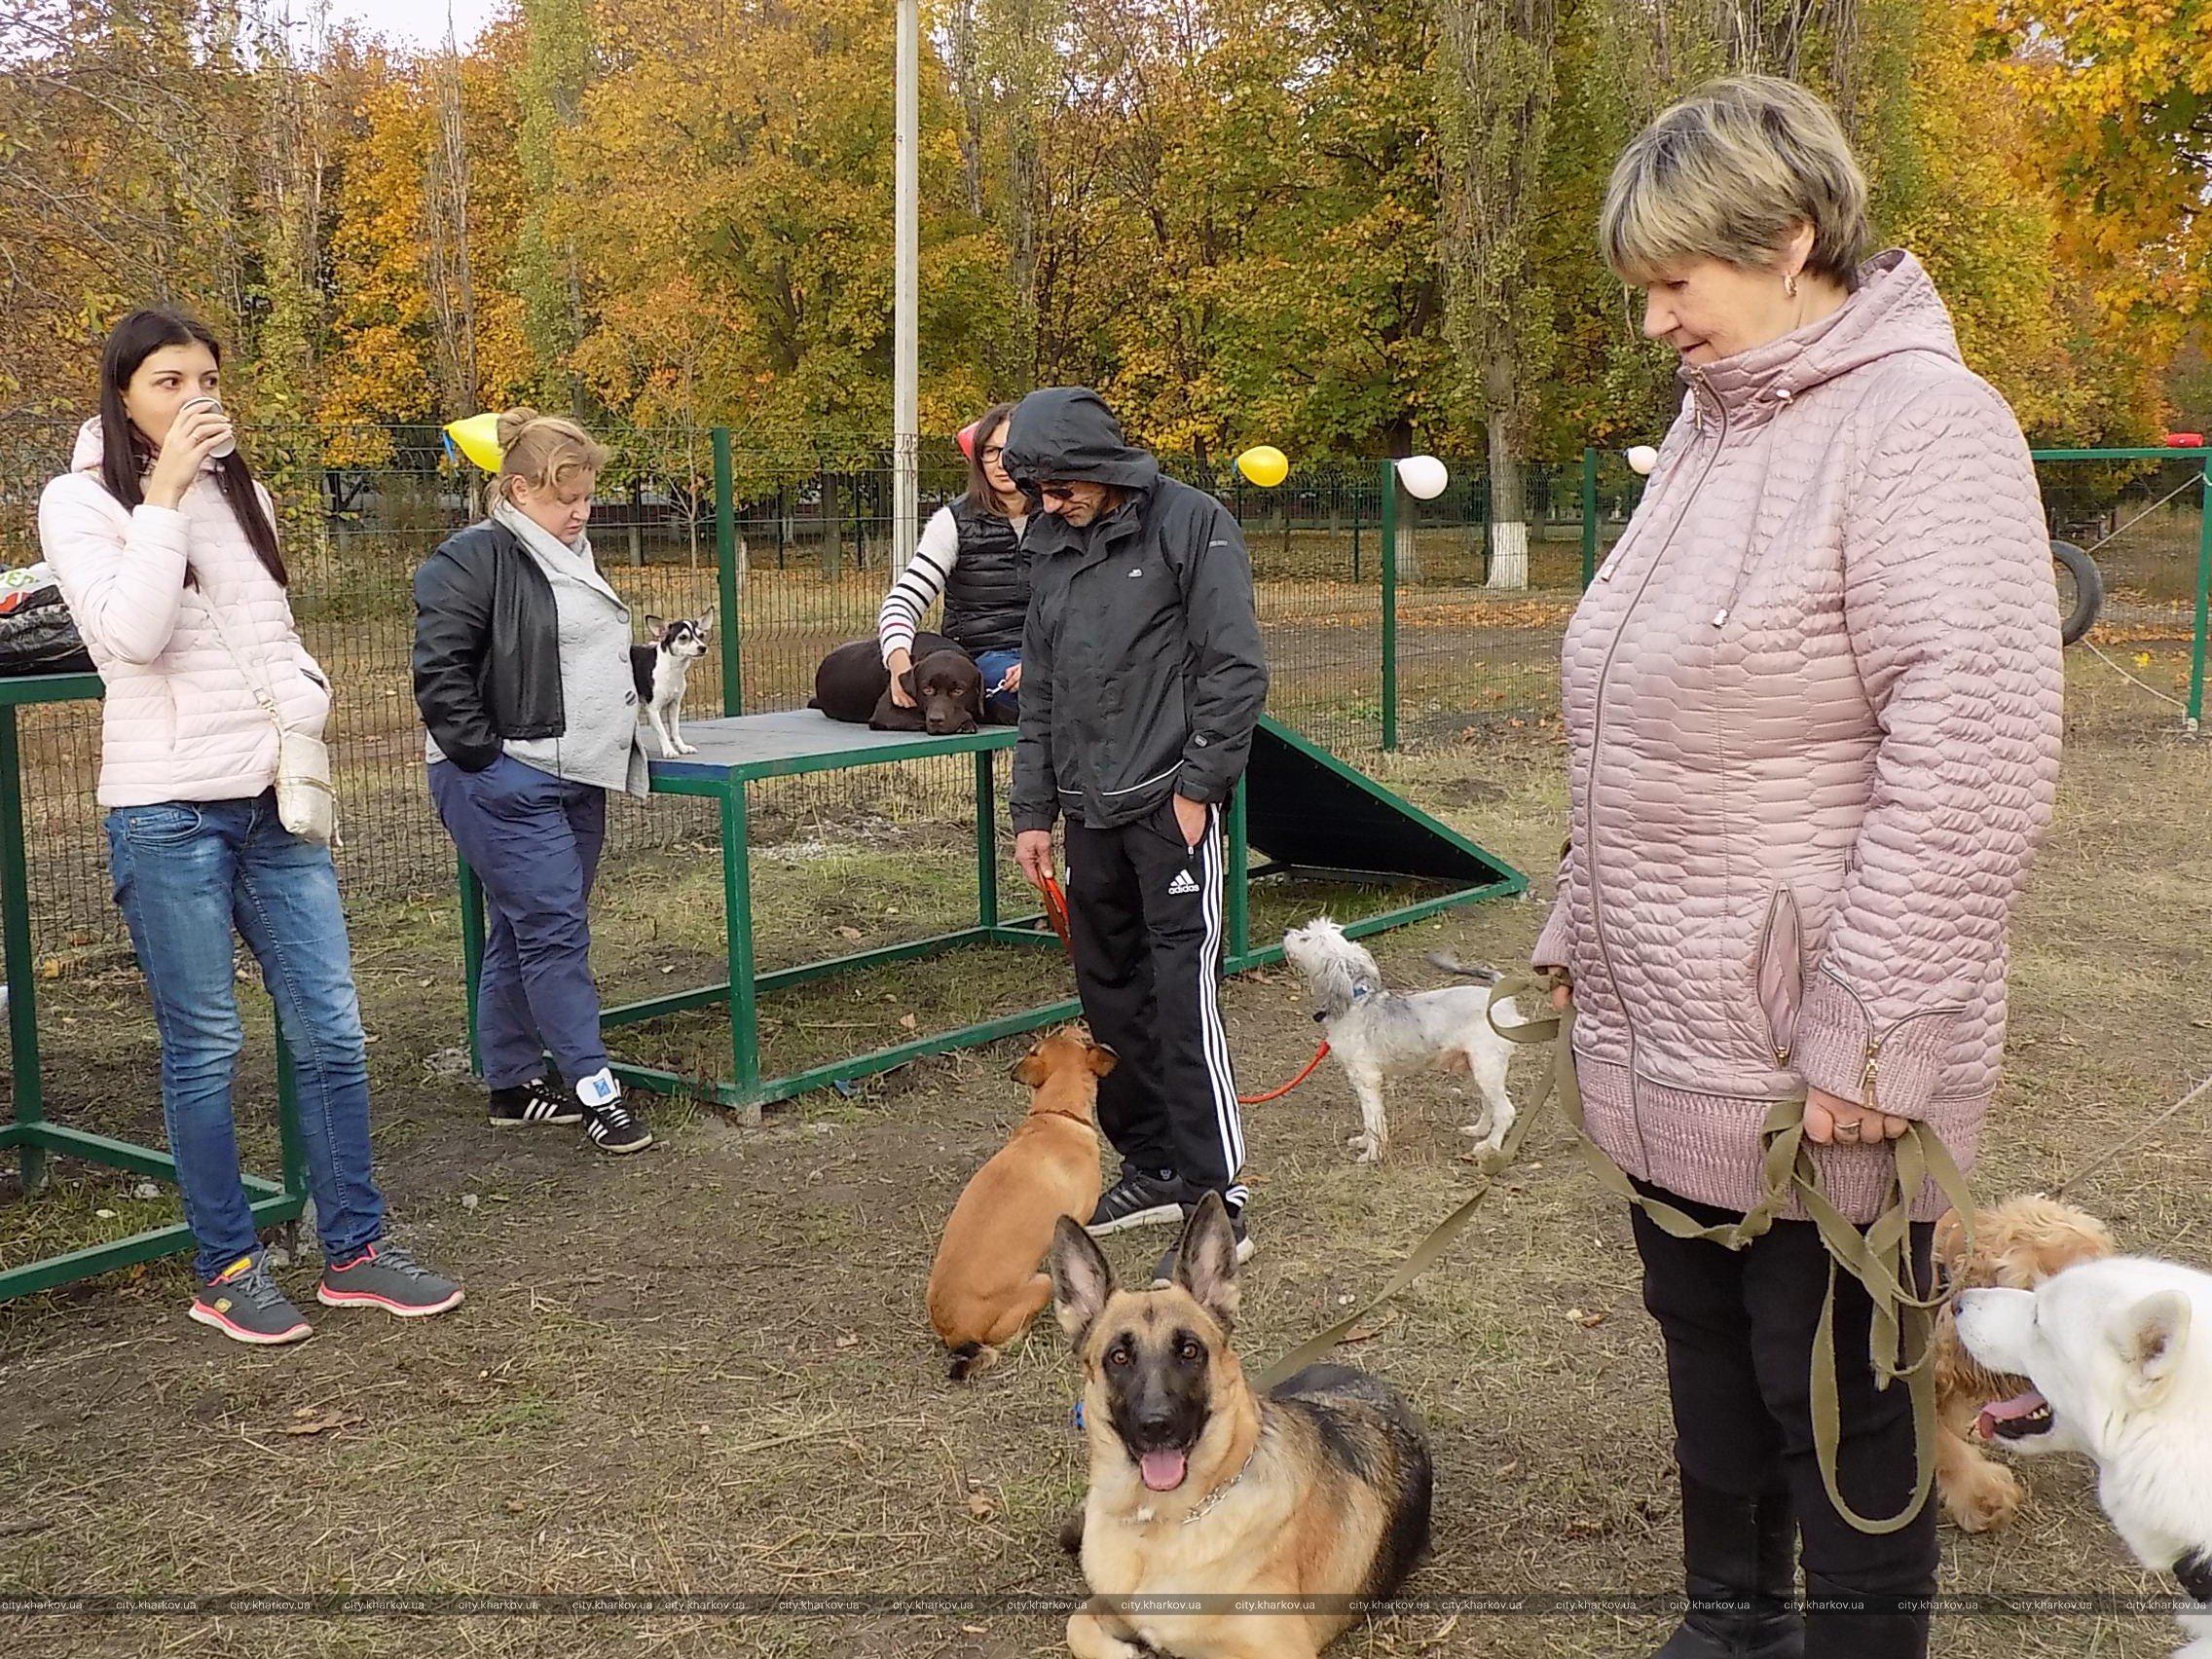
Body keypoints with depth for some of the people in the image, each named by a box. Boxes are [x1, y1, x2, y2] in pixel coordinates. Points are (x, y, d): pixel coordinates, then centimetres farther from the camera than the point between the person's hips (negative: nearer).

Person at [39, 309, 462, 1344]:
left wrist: (307, 703, 3)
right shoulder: (81, 502, -4)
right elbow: (129, 637, -19)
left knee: (330, 1028, 5)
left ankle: (354, 1250, 16)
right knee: (205, 1046, 1)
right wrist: (165, 497, -19)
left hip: (277, 802, 6)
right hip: (168, 810, -5)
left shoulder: (241, 494, 14)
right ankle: (226, 1270, 15)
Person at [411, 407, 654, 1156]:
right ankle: (594, 1089, -4)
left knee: (524, 933, 13)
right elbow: (439, 671, -16)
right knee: (555, 932, -9)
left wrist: (662, 659, 14)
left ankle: (513, 1082, 21)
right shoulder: (473, 559, -11)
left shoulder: (570, 560, 17)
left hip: (573, 779, 9)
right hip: (505, 784, -9)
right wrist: (488, 756, -17)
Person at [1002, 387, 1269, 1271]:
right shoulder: (1050, 543, 12)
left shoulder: (1192, 524, -7)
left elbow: (1235, 668, -10)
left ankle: (1218, 1200, -4)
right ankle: (1154, 1166, 25)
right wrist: (1034, 809, 14)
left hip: (1171, 801, -7)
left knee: (1184, 991, -10)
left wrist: (1198, 784, -13)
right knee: (1109, 991, 12)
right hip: (1090, 808, 7)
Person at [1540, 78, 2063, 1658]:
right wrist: (1584, 931, 18)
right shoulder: (1716, 425, 11)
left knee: (1836, 1409, 6)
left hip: (1810, 1070, -8)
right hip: (1670, 1041, 9)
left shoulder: (1919, 425, -17)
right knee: (1708, 1359, 21)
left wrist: (1868, 1037, -23)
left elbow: (1971, 759, -24)